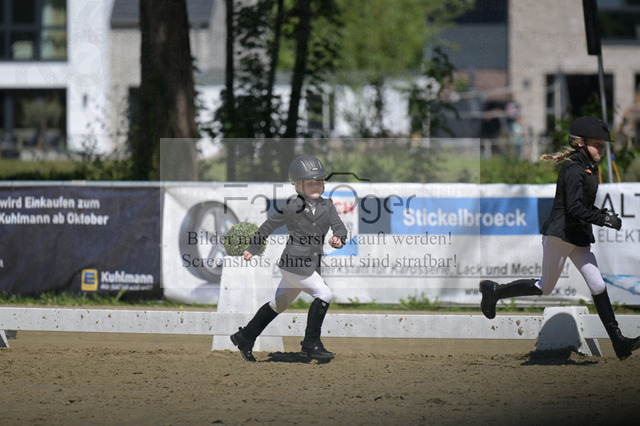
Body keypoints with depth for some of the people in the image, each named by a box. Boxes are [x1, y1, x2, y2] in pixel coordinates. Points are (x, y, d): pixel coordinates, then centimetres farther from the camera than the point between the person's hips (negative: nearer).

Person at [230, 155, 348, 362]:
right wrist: (253, 248, 6)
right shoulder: (294, 206, -11)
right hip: (294, 262, -7)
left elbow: (339, 226, 1)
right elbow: (270, 225, -1)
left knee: (279, 303, 17)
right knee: (323, 294, -16)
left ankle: (245, 337, 30)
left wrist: (338, 239, -24)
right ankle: (311, 344, -9)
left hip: (311, 265, 7)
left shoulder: (326, 205, 6)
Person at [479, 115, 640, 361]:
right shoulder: (574, 170, -17)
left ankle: (618, 342, -4)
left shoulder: (590, 169, 13)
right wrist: (604, 220, -23)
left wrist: (602, 214, 7)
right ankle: (495, 291, 23)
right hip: (560, 233, -9)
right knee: (545, 289, 3)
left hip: (579, 238, 9)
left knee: (598, 286, -1)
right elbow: (574, 209, -24)